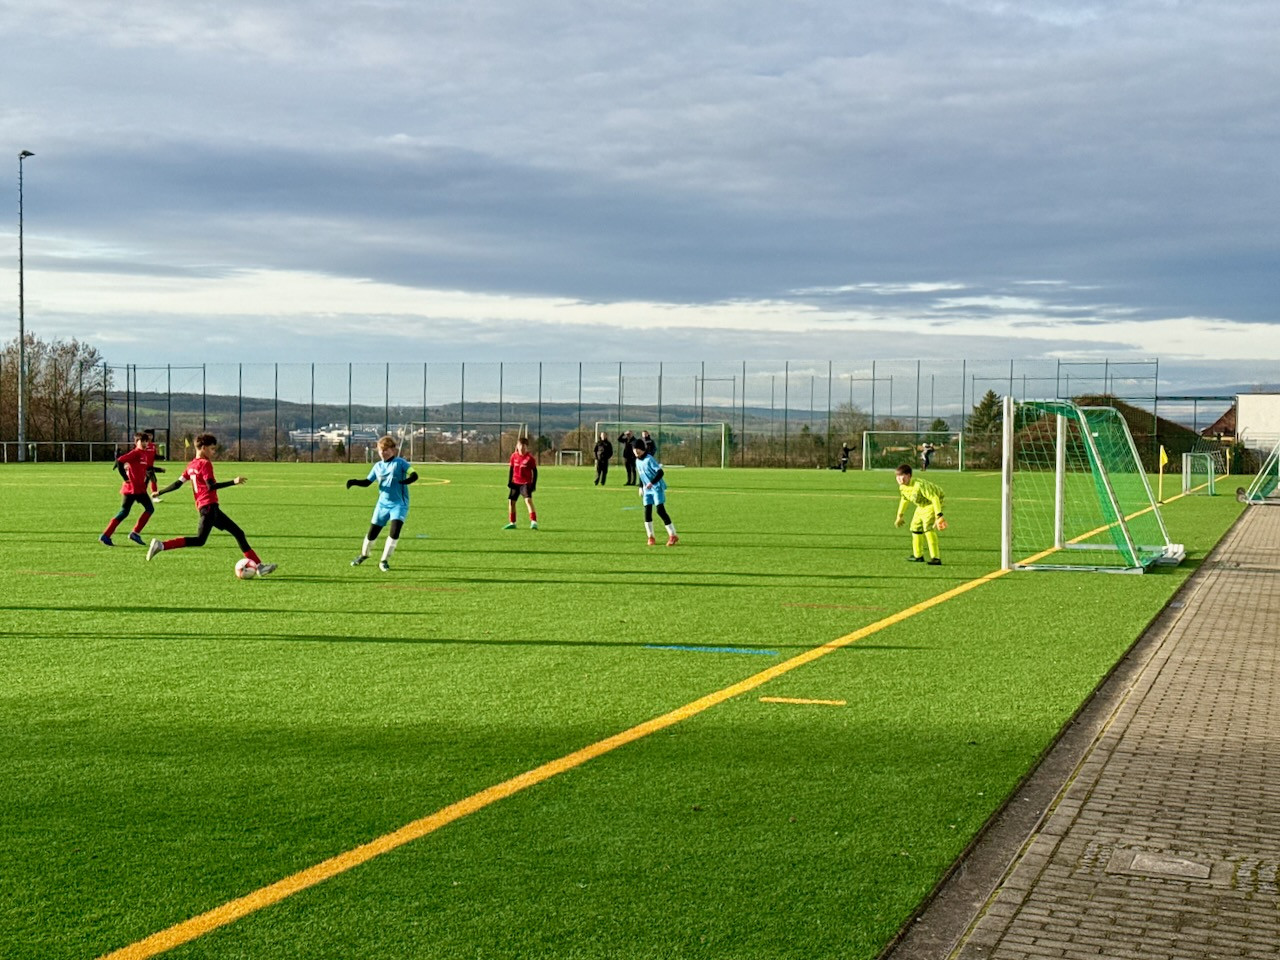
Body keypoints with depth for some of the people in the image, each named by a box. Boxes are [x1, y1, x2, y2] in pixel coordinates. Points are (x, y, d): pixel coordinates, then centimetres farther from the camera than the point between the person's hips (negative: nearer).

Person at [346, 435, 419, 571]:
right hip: (382, 504, 4)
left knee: (394, 531, -20)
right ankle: (364, 554, 37)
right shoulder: (378, 466, 8)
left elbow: (414, 474, -18)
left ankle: (384, 561, -4)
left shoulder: (400, 462, -7)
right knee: (372, 532, 9)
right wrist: (355, 482, -8)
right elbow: (367, 482, 11)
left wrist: (407, 480, -40)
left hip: (399, 504, -4)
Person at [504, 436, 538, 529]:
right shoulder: (514, 456, 3)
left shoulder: (530, 458, -9)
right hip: (515, 483, 6)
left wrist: (533, 484, -8)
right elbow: (511, 469, 13)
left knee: (528, 500, -22)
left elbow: (535, 471, -4)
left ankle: (534, 522, -25)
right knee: (511, 501, 6)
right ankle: (512, 523, 20)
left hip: (526, 483, -5)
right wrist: (509, 482, 7)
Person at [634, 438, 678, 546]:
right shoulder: (637, 461, 9)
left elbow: (660, 472, -23)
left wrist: (652, 482, -31)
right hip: (647, 490, 7)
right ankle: (650, 537, 8)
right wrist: (641, 487, 19)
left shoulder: (649, 459, -17)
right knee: (647, 512, 1)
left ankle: (673, 535, -9)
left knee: (661, 511, -13)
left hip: (657, 488, -7)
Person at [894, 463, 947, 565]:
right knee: (915, 527, 14)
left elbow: (934, 498, -35)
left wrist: (938, 515, -40)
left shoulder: (919, 485, -36)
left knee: (928, 527, -24)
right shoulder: (902, 487, -8)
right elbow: (904, 499, 15)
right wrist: (899, 516, 22)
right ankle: (918, 556, 31)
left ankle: (936, 558, -26)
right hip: (921, 506, 9)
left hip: (932, 503, -9)